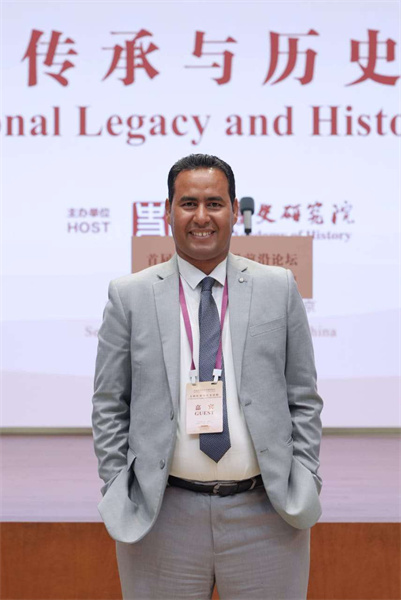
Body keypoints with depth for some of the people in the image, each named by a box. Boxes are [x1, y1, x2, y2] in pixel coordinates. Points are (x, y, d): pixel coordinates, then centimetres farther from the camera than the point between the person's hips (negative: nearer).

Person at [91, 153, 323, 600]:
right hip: (162, 515, 0)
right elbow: (109, 407, 4)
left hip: (267, 513, 1)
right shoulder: (130, 296, 2)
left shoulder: (278, 288, 5)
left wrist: (305, 490, 0)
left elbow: (304, 400, 6)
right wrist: (118, 496, -2)